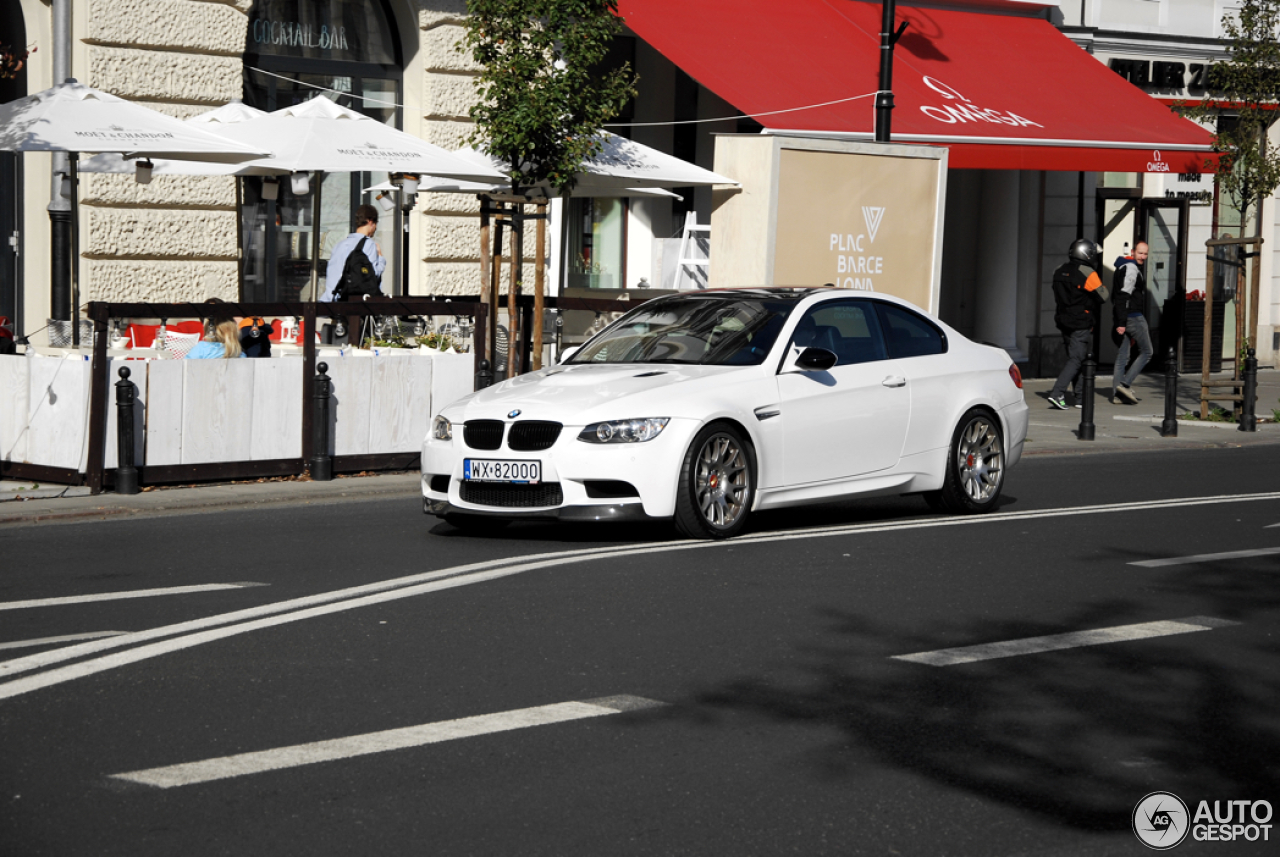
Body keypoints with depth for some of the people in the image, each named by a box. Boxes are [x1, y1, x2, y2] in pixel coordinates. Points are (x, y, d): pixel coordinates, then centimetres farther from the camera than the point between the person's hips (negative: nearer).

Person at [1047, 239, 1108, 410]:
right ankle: (1057, 393, -17)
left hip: (1064, 321, 8)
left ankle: (1081, 397, 15)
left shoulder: (1059, 271, 9)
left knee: (1076, 358, 13)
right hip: (1081, 324, -8)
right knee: (1076, 360, -6)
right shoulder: (1088, 274, -14)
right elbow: (1102, 296, -7)